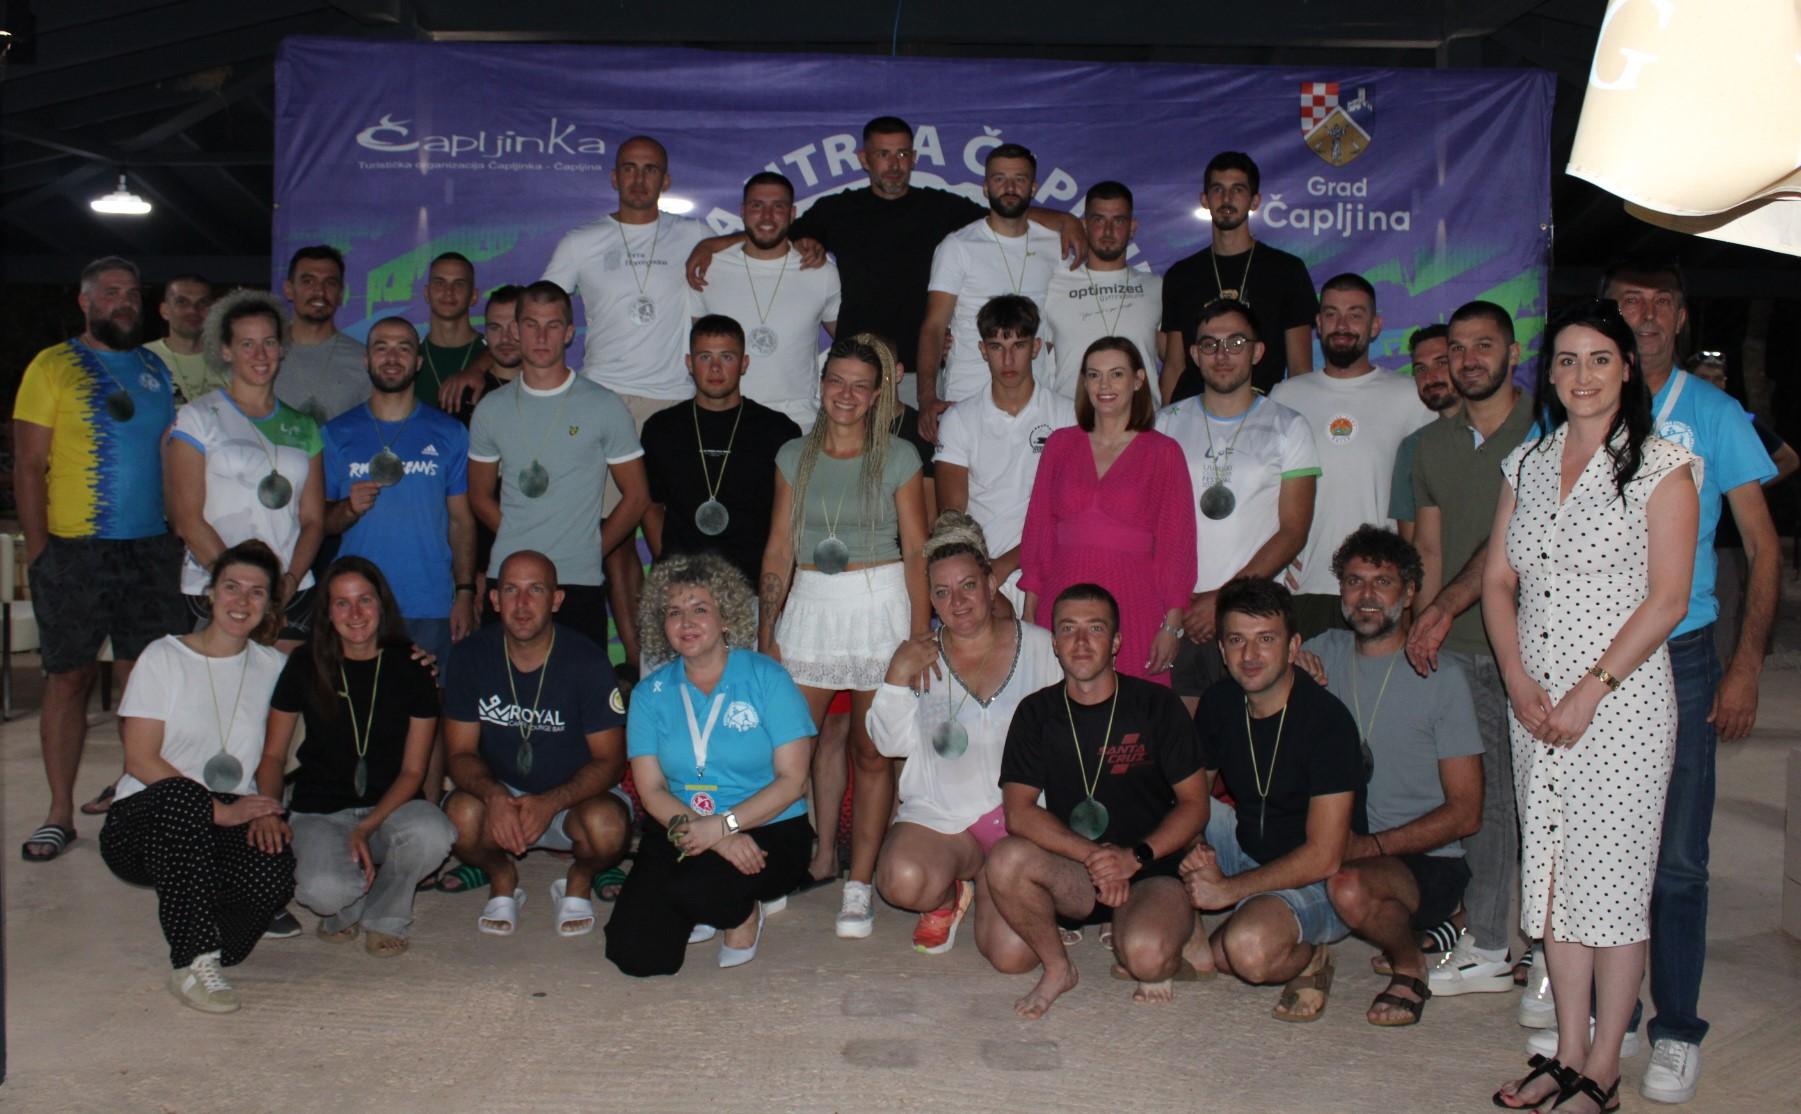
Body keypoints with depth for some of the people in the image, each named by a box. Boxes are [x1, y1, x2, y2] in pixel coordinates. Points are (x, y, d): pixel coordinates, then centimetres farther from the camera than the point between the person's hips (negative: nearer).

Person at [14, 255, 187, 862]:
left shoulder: (156, 369, 13)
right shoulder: (53, 366, 1)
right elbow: (29, 464, -3)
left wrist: (178, 535, 9)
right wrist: (38, 548, -10)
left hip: (150, 549, 4)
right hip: (74, 551, -4)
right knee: (69, 677, 1)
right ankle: (60, 813, 9)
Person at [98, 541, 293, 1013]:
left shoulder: (271, 666, 12)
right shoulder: (163, 657, 1)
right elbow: (140, 760, -7)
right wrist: (220, 810, -15)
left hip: (228, 827, 2)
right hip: (142, 821, -2)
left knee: (274, 874, -31)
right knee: (179, 796, -37)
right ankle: (193, 964, -30)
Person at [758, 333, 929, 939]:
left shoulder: (898, 457, 1)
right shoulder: (794, 456, 9)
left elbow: (916, 551, 0)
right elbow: (779, 548, 9)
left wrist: (920, 635, -6)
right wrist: (765, 632, 5)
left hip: (880, 604, -2)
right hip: (808, 605, 3)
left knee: (872, 751, 0)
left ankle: (859, 886, 7)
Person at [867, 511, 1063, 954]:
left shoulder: (1041, 647, 4)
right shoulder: (919, 656, 8)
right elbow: (892, 743, 1)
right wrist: (897, 675, -12)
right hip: (942, 812, 1)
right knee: (901, 879, -31)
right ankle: (946, 897, 7)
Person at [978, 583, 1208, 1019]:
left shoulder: (1156, 705, -1)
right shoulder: (1036, 713, 4)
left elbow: (1195, 804, -1)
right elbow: (1019, 813, -5)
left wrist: (1136, 857, -18)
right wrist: (1092, 855, -20)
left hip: (1151, 872, -2)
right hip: (1068, 874, 3)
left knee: (1147, 956, -34)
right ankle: (1058, 967, 0)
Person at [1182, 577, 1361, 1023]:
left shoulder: (1326, 719, -23)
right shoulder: (1219, 703, -2)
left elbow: (1324, 857, -25)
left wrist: (1228, 889, -22)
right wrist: (1194, 851, -15)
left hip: (1313, 883, -7)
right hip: (1246, 848, 7)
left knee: (1250, 949, -36)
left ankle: (1305, 958, -2)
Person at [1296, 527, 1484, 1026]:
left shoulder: (1441, 676, -6)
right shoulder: (1326, 652, 8)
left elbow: (1465, 813, -7)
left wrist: (1372, 845, -17)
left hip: (1425, 859, -5)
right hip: (1341, 844, 6)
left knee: (1350, 886, -35)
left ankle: (1410, 963, -5)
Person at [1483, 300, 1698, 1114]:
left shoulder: (1661, 467, -4)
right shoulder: (1527, 464, 11)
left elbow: (1667, 599, -10)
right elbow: (1498, 580, 9)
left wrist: (1590, 691, -14)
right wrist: (1519, 681, -4)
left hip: (1620, 699, -5)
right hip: (1534, 702, 5)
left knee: (1613, 879, 0)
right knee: (1552, 872, 10)